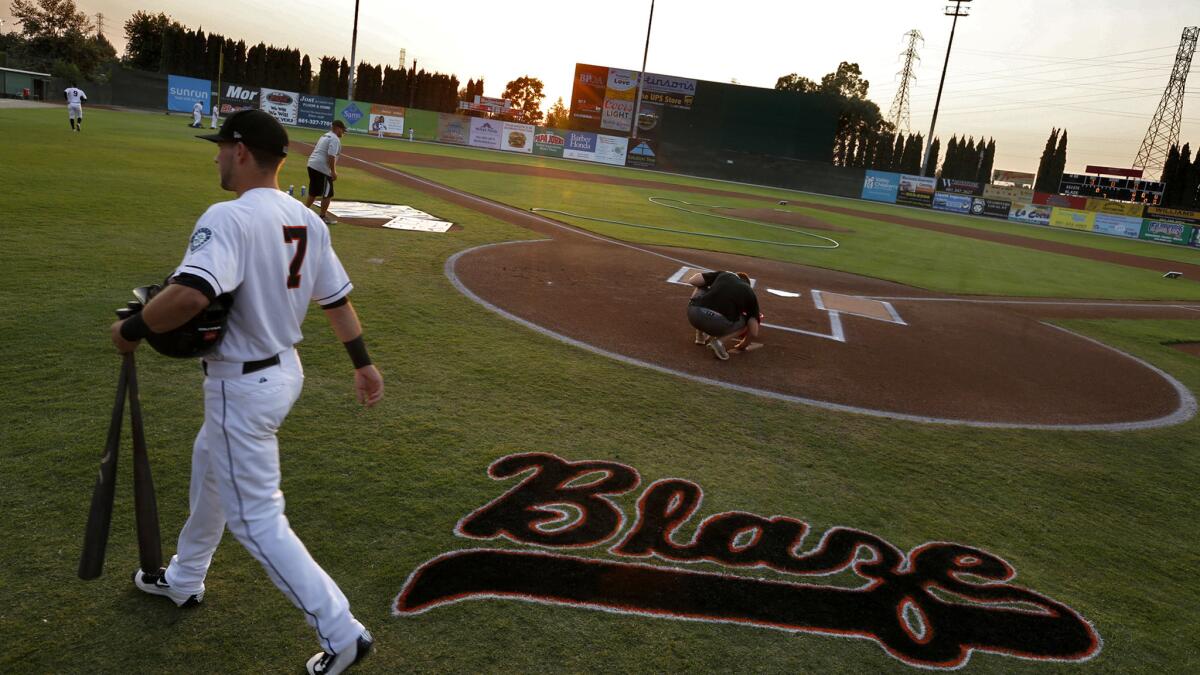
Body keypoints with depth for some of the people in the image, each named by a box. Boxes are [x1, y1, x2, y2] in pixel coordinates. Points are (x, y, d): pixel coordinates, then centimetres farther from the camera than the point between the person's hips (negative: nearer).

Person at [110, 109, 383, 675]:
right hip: (285, 369, 9)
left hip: (243, 385, -9)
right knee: (210, 463, 30)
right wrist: (362, 361, 16)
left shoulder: (229, 218, -23)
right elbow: (336, 298, 9)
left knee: (256, 519, 1)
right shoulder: (308, 221, 3)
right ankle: (183, 579, 51)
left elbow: (190, 294, -37)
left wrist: (132, 329, -20)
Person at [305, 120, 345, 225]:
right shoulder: (335, 139, -11)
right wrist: (333, 171, -21)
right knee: (328, 193, 0)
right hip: (322, 168, -10)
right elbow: (331, 156, -22)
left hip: (312, 164, 10)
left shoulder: (324, 136, 20)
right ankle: (323, 216, 7)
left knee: (313, 192, 21)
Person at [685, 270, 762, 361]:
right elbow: (754, 332, 16)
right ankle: (717, 339, 4)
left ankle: (700, 335, 30)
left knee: (700, 289, 35)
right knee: (748, 321, 29)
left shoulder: (723, 274, 25)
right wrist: (744, 344, 38)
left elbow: (691, 281, 20)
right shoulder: (750, 293, 21)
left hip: (693, 314, 2)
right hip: (718, 325, -2)